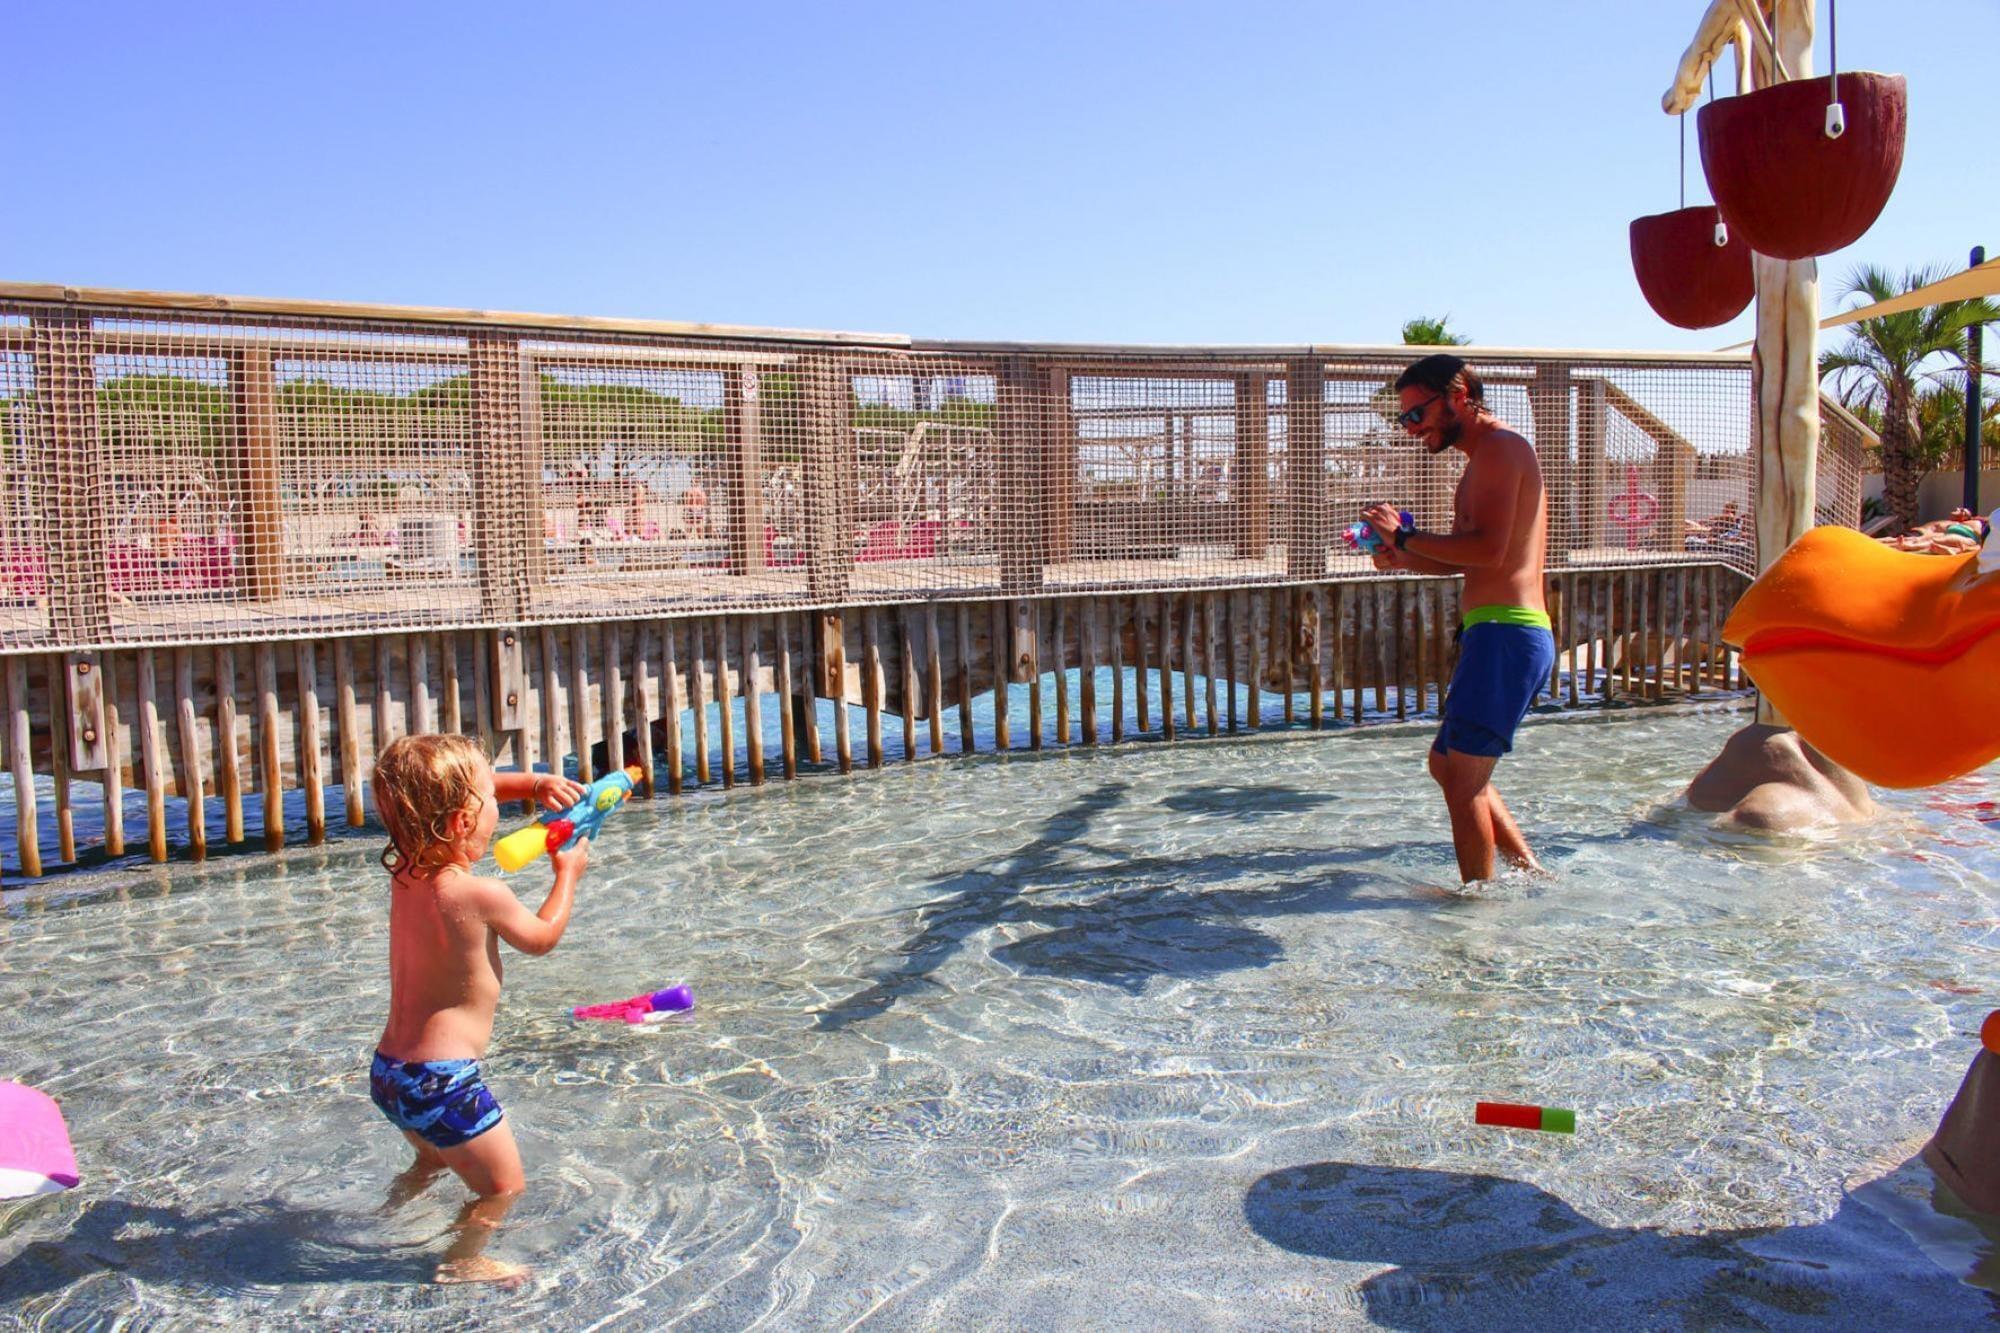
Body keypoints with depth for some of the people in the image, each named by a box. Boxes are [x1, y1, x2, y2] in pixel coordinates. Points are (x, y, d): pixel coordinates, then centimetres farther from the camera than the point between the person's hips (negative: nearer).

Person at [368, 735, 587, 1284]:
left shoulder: (404, 872, 0)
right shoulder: (482, 894, -22)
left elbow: (453, 793, 16)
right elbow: (542, 937, -1)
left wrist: (533, 782, 9)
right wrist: (568, 874, 12)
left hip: (388, 1070, 8)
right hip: (443, 1079, -8)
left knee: (434, 1159, 36)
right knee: (503, 1186, 11)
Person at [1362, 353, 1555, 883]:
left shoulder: (1500, 446, -10)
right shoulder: (1484, 459, 22)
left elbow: (1489, 551, -23)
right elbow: (1464, 557, 24)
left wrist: (1404, 536, -14)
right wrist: (1405, 558, 6)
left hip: (1506, 634, -11)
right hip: (1494, 635, 11)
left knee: (1463, 778, -8)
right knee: (1447, 765, 18)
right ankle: (1530, 870, 23)